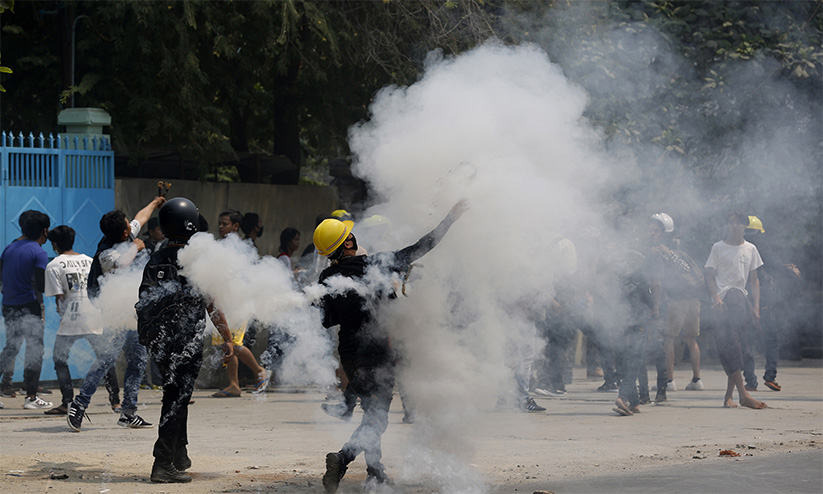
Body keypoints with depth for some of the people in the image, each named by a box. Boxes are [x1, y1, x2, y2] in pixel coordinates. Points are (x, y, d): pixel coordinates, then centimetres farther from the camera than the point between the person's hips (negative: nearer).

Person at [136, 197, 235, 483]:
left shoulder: (154, 262, 7)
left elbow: (144, 304, 11)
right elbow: (212, 305, -9)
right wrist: (228, 339, 0)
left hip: (159, 341, 6)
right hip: (186, 342, -6)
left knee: (176, 397, 21)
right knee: (177, 400, -4)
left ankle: (179, 457, 31)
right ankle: (164, 465, -9)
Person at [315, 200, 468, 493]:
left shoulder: (327, 280, -3)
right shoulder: (371, 265, -14)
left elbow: (326, 321, 1)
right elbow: (417, 251, -11)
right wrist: (450, 219, -5)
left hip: (349, 352, 6)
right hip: (376, 350, -5)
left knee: (372, 411, 22)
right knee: (377, 417, -2)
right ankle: (343, 458, -25)